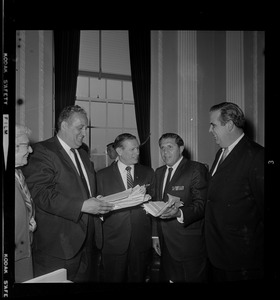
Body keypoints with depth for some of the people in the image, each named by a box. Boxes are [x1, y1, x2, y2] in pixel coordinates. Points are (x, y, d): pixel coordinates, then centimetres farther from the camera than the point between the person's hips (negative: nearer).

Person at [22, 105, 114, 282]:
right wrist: (81, 206, -25)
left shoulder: (83, 154, 18)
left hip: (88, 240, 8)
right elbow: (40, 193, -21)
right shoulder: (43, 152, -9)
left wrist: (100, 204, 5)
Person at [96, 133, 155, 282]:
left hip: (142, 242, 2)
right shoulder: (102, 175, 0)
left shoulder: (148, 173, 7)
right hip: (113, 242, -1)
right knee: (114, 279, 9)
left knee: (138, 279, 12)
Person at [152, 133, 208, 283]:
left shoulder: (196, 169, -9)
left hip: (189, 245, -6)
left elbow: (201, 204, -16)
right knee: (167, 277, 13)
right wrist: (155, 235, 13)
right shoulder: (159, 172, 13)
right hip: (166, 244, 6)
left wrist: (180, 213, -33)